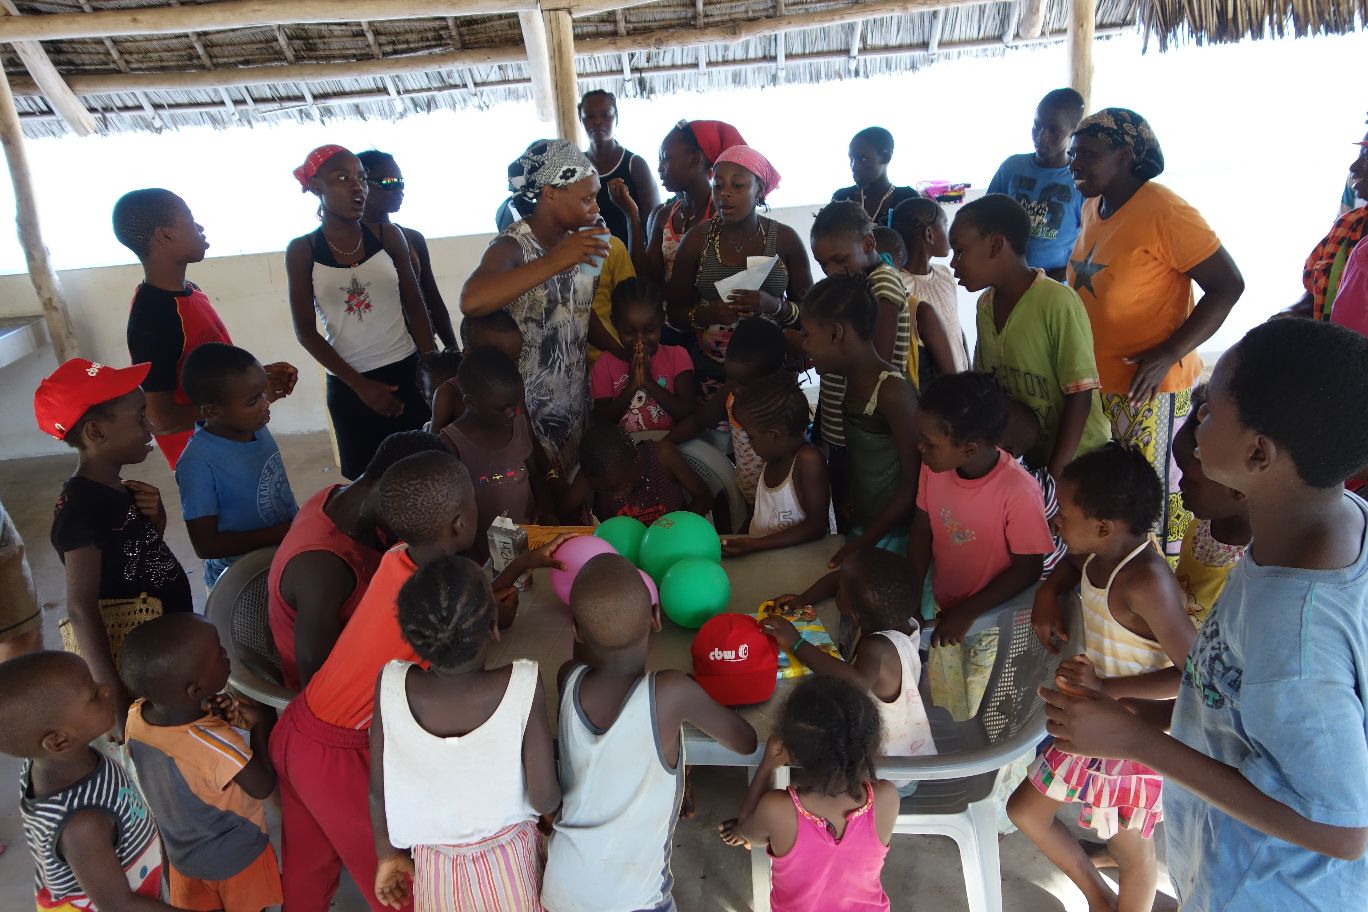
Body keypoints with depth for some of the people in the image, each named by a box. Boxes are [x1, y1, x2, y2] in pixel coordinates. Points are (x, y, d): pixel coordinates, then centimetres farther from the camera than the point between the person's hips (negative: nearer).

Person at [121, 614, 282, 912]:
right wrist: (261, 724, -16)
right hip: (235, 857, -4)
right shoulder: (217, 744, -40)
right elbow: (263, 787, -22)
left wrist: (210, 713, -17)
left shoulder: (135, 716, -23)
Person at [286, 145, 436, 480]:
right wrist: (359, 384, -7)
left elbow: (415, 307, 4)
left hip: (407, 373, 1)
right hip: (348, 386, 0)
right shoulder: (301, 251, -3)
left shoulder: (388, 236, 0)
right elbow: (306, 331, -2)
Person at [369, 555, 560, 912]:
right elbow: (545, 800, -21)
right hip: (511, 864, -1)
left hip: (435, 867, 2)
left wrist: (388, 854, 10)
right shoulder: (523, 685, -27)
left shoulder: (390, 686, -21)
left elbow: (379, 791, -8)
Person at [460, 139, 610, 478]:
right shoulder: (514, 246, -18)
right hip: (532, 408, -6)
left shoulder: (574, 240, 2)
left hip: (576, 396, 7)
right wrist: (552, 262, -42)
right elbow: (471, 302, -39)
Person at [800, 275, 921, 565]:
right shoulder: (853, 380, 2)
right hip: (859, 524, 7)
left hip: (892, 533, -7)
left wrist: (861, 544, -16)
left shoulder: (893, 392, -22)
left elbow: (914, 482, -19)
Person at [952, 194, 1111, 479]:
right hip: (1026, 457, 5)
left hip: (1074, 460, -5)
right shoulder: (985, 305, 2)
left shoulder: (1057, 302, -20)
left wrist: (1054, 474, -18)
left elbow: (1079, 397, -18)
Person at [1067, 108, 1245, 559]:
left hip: (1150, 389, -8)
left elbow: (1227, 284, -17)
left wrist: (1167, 355, -24)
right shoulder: (1092, 207, 7)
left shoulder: (1164, 212, -18)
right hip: (1098, 382, 8)